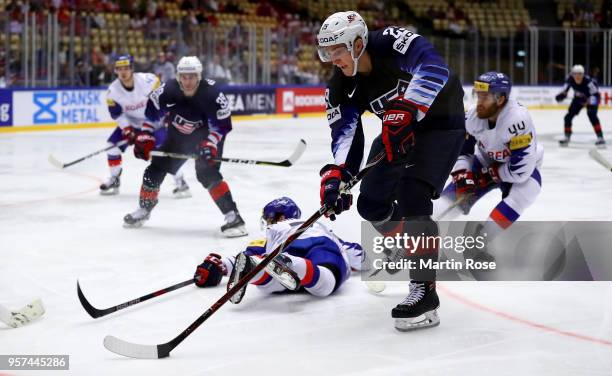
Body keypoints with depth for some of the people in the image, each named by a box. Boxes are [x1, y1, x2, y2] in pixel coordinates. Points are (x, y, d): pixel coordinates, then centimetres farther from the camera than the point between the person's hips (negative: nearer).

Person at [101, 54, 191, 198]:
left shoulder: (148, 80, -28)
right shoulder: (113, 90, -15)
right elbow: (117, 114, -8)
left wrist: (148, 125, -21)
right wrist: (127, 129, -20)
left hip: (155, 120, -4)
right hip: (131, 122, 4)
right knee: (112, 146, -4)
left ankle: (181, 183, -12)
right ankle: (114, 181, 15)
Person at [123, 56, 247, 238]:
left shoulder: (212, 93, -31)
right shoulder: (167, 90, -23)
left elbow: (223, 124, -21)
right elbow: (151, 112, -6)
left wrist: (210, 144, -32)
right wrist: (145, 137, -7)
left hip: (206, 135, -4)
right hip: (178, 134, 4)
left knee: (207, 173, -25)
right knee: (156, 168, 6)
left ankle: (232, 216, -24)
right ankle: (144, 209, 30)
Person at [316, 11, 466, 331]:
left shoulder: (392, 43, -28)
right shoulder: (341, 88, -10)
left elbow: (435, 69, -42)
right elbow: (345, 133, -16)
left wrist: (405, 111, -49)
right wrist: (336, 175, -33)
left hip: (440, 122, -8)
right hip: (398, 130, 8)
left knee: (411, 197, -24)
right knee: (371, 203, 10)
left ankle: (425, 291, -21)